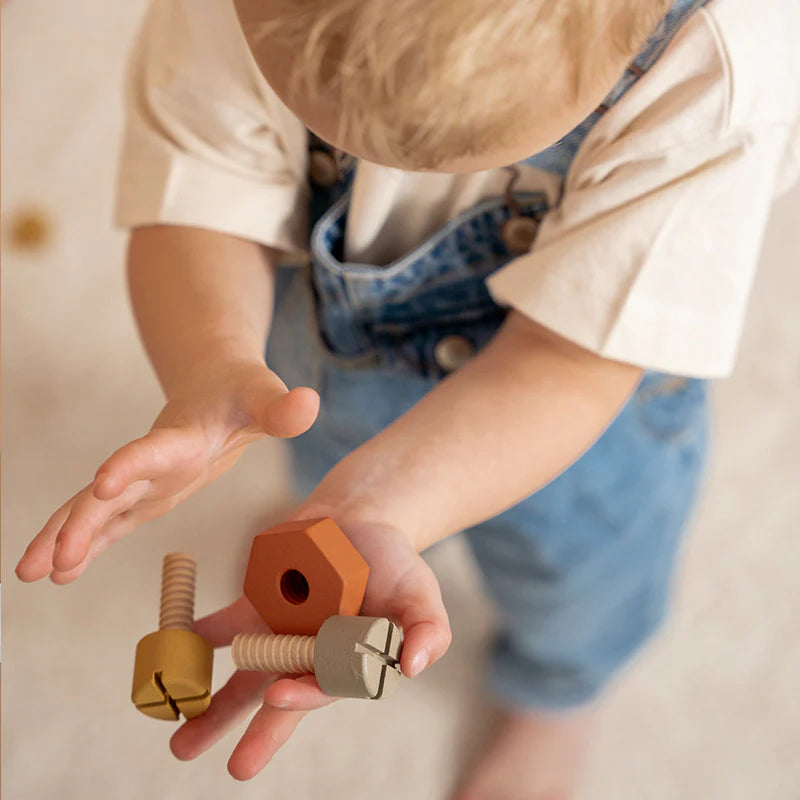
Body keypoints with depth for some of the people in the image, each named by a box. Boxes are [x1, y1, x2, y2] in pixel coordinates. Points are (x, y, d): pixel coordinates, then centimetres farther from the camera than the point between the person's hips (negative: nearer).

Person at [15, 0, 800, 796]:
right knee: (329, 459, 36)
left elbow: (568, 361, -38)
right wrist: (213, 364, -52)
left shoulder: (713, 73, -43)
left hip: (561, 397, -1)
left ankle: (556, 695, 69)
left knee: (567, 572, 29)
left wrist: (383, 515, -54)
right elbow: (198, 214, -28)